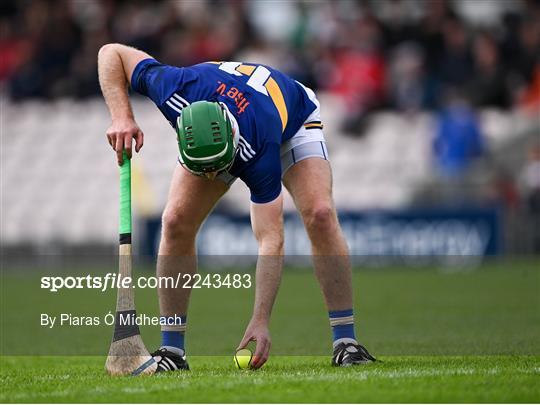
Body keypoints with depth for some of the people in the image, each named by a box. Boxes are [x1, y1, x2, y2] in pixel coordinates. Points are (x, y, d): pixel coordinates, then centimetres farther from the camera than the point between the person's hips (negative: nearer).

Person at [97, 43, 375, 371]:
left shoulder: (259, 152, -45)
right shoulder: (177, 89, -40)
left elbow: (271, 239, -41)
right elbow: (112, 52, -23)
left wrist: (260, 321, -46)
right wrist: (123, 118, -37)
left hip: (293, 120, -3)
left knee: (320, 215, -27)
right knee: (176, 222, -16)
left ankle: (346, 341, -18)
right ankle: (172, 348, -6)